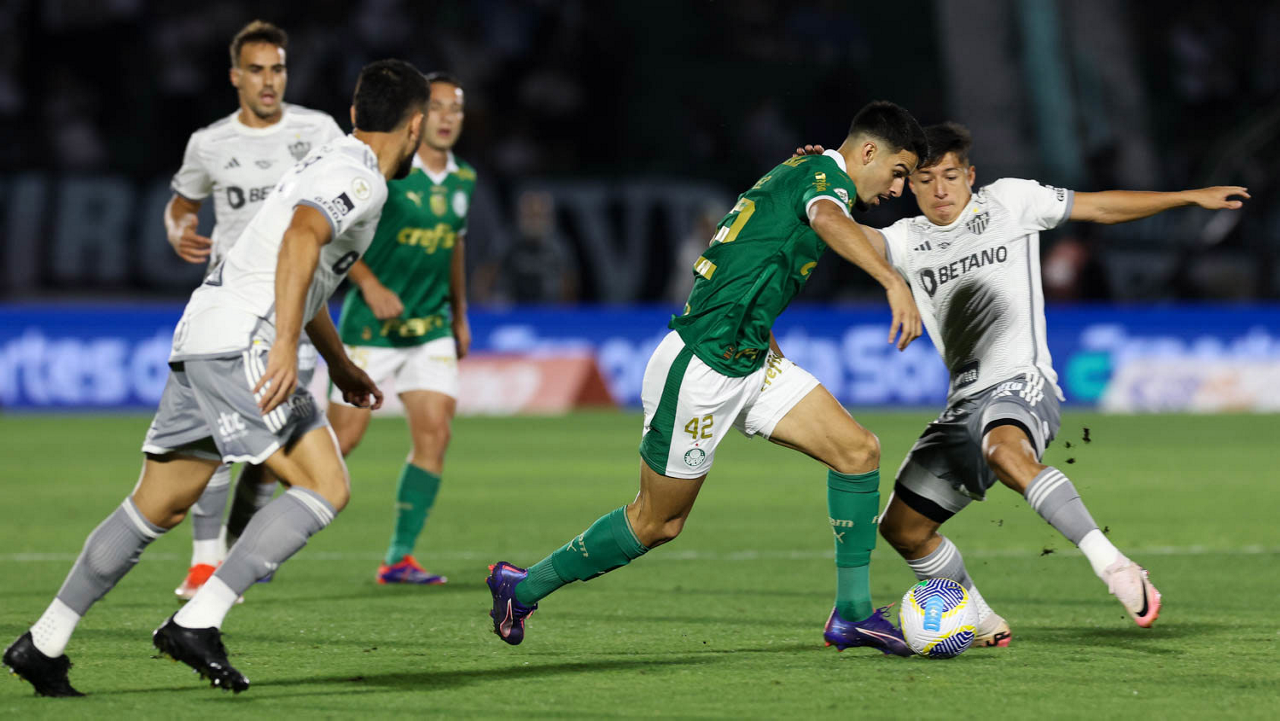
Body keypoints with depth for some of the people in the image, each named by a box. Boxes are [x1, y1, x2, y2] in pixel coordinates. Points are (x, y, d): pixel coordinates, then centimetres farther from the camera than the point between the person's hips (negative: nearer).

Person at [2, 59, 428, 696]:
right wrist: (286, 345, -34)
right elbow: (302, 235, -27)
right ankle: (198, 622, -19)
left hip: (200, 335, 10)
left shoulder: (327, 161, 25)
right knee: (325, 489, -12)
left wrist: (339, 363, 47)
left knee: (159, 507, 13)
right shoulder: (361, 179, -6)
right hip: (240, 340, -10)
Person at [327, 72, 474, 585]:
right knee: (342, 438, -4)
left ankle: (399, 557, -3)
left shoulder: (463, 181, 7)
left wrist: (460, 316, 23)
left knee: (435, 434, -8)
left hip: (431, 328, 5)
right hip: (370, 328, -5)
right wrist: (369, 285, -23)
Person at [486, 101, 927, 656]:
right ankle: (523, 587, 22)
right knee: (657, 522, 4)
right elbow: (827, 218, -39)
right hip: (699, 369, -10)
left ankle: (852, 614, 1)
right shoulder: (827, 173, -12)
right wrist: (894, 283, -51)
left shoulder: (800, 170, 16)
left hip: (750, 362, 10)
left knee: (858, 450, -3)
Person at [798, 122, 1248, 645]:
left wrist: (1191, 198, 12)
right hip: (965, 402, 6)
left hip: (1020, 383, -6)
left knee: (1004, 451, -41)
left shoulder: (1010, 201, 8)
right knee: (902, 527, 5)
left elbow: (1100, 207, 13)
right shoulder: (909, 240, 15)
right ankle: (982, 624, 23)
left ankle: (1114, 567, -50)